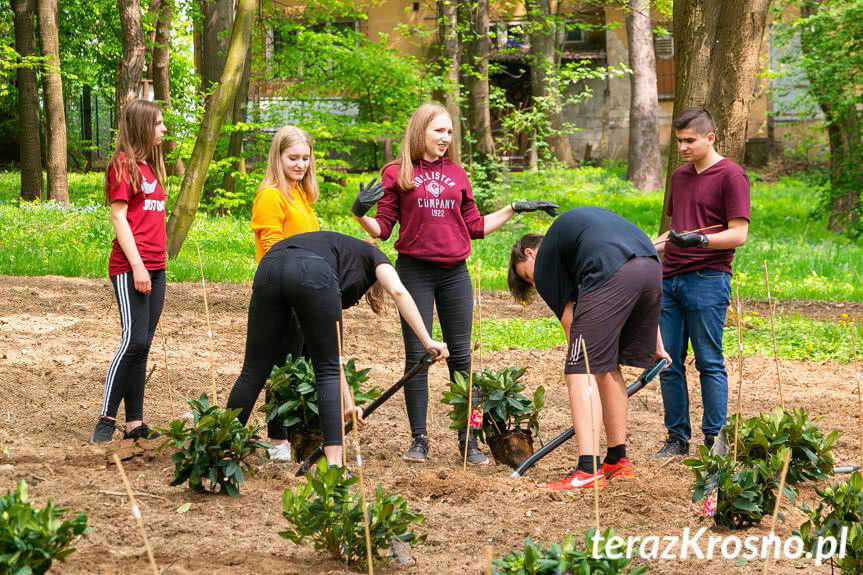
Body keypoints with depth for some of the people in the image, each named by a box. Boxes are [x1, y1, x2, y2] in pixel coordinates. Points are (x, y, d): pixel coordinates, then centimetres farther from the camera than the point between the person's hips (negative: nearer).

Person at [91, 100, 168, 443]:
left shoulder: (149, 167, 19)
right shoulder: (123, 165, -7)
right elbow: (119, 217, -12)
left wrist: (156, 263, 15)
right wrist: (137, 265, -17)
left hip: (154, 268, 9)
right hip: (131, 268, -9)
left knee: (142, 346, 7)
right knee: (134, 341, -13)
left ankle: (135, 424, 9)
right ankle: (106, 419, -7)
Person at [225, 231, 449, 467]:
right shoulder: (371, 255, 33)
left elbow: (332, 353, 42)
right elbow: (398, 291, 8)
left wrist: (347, 402, 42)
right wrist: (427, 341, 8)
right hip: (311, 273, -5)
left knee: (254, 370, 14)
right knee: (327, 371, 9)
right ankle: (333, 466, 4)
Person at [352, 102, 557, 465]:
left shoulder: (457, 175, 12)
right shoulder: (396, 174, 2)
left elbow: (476, 227, 17)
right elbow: (382, 229, 1)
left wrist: (514, 210, 15)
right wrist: (360, 214, -18)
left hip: (454, 272, 3)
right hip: (415, 272, -3)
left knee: (460, 355, 3)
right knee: (417, 355, -1)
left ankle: (469, 440, 6)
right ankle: (418, 439, 4)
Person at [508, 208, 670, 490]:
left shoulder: (544, 262, 17)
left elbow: (569, 322, 12)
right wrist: (656, 344, 35)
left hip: (612, 276, -8)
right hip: (652, 268, 8)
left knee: (581, 371, -3)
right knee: (607, 367, 21)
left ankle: (588, 469, -12)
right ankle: (618, 460, 27)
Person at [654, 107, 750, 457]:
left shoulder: (730, 176, -5)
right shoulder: (679, 176, 19)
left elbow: (738, 234, -10)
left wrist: (699, 240, -23)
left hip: (707, 280, -7)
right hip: (670, 279, 7)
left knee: (709, 363, -5)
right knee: (668, 363, 6)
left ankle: (715, 439, 0)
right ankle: (677, 438, 13)